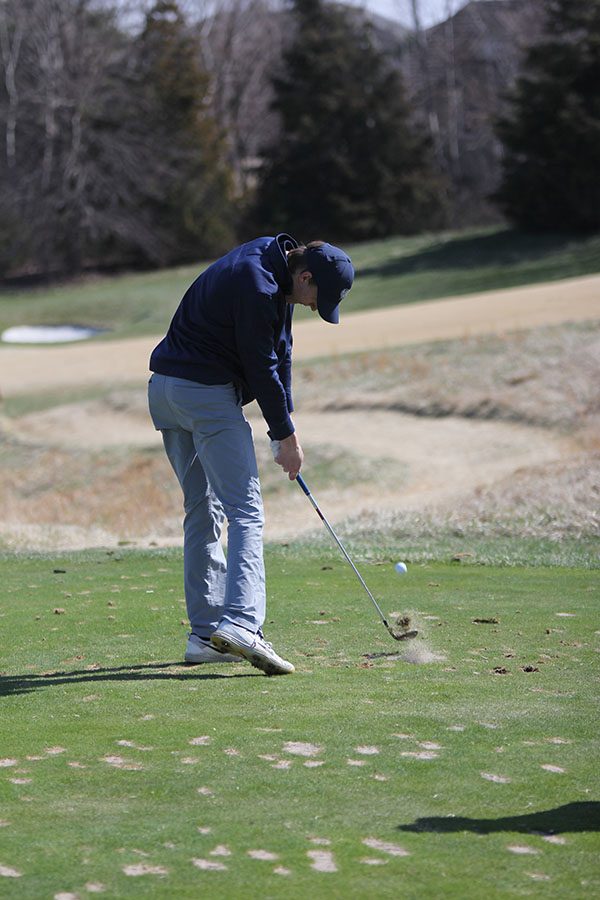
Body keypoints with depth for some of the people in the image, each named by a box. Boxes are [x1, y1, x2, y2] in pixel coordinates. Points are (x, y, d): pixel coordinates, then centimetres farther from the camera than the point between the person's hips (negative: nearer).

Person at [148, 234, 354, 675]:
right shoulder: (255, 284, -20)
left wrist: (284, 427, 7)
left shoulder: (276, 269, 11)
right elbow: (260, 366, -16)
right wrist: (286, 435, -6)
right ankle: (239, 623, -28)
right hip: (206, 391, -11)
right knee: (246, 511, -14)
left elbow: (280, 352, 12)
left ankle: (205, 635, 13)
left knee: (203, 511, 12)